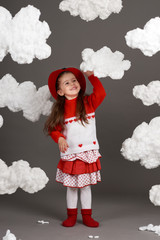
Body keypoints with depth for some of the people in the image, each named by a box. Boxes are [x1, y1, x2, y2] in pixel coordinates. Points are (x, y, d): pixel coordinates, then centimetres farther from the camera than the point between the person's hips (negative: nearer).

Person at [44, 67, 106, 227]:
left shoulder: (88, 102, 0)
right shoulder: (60, 109, -1)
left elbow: (101, 93, -17)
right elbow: (54, 129, 1)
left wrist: (91, 76, -11)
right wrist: (59, 138, -18)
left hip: (88, 152, 0)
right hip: (70, 154, 0)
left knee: (86, 186, 10)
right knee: (71, 187, 10)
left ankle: (87, 216, 23)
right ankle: (71, 216, 25)